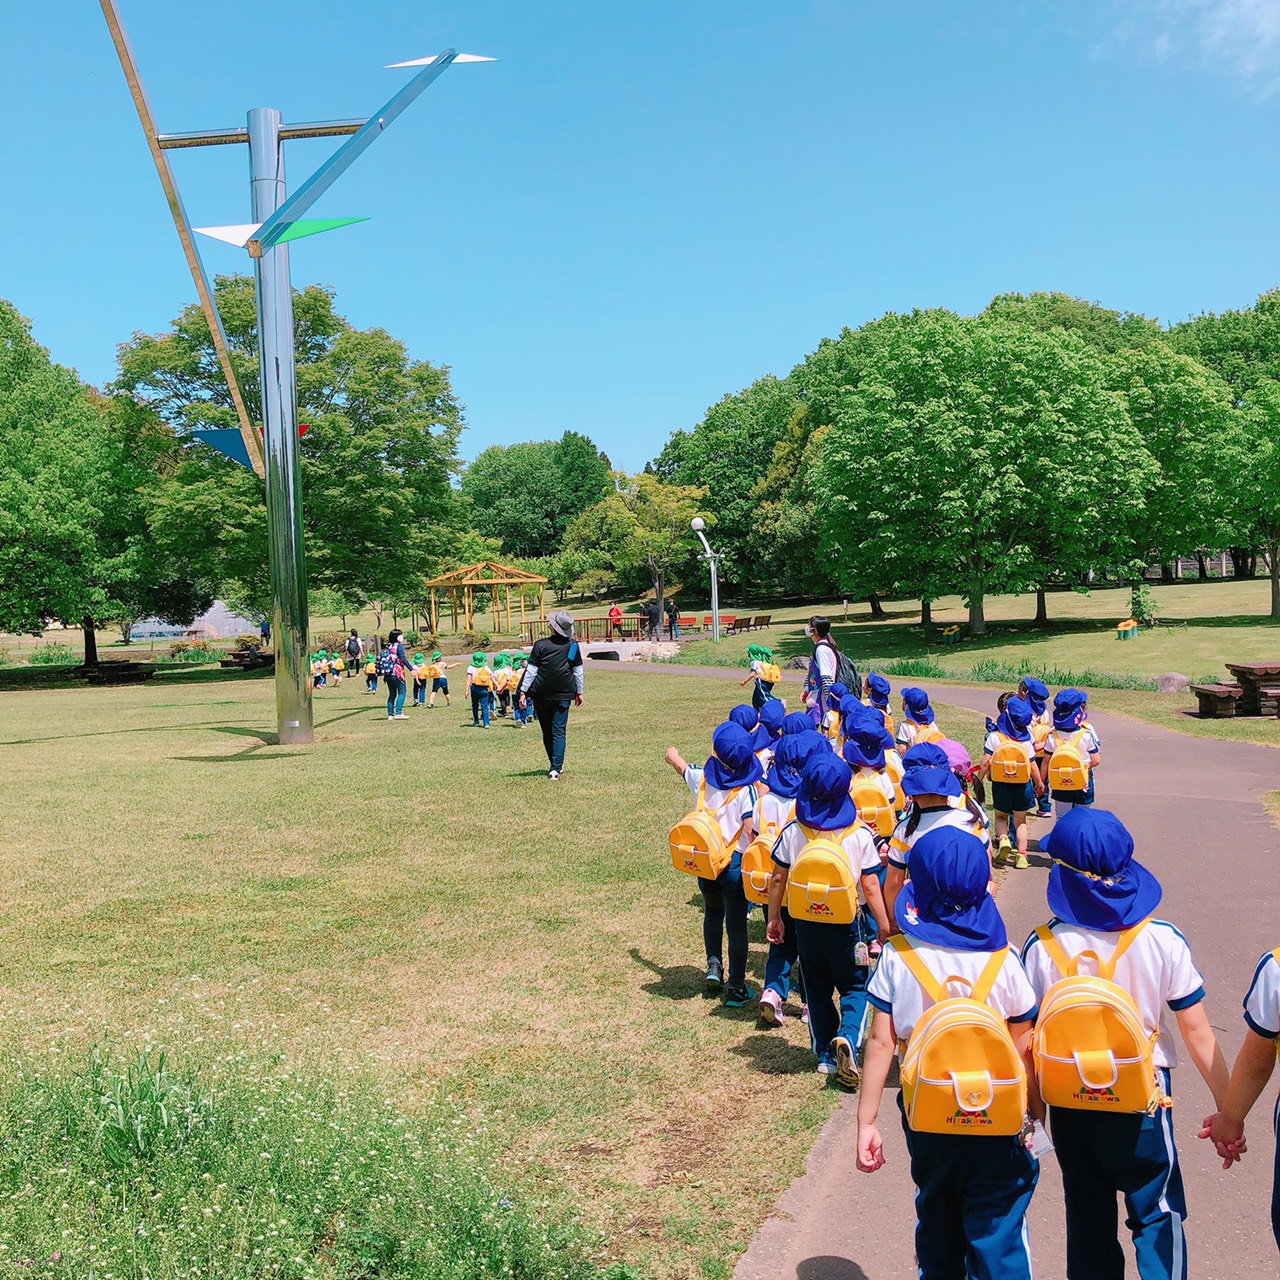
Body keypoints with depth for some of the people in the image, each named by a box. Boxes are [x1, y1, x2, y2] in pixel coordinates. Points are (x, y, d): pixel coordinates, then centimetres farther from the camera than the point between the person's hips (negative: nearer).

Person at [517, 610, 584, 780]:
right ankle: (556, 768, -9)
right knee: (559, 732, 1)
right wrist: (579, 692, 17)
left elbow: (531, 670, -7)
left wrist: (523, 692, 0)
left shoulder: (540, 645, -9)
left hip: (541, 695, -1)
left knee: (547, 732, 13)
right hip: (563, 695, 1)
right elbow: (578, 671, 6)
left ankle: (555, 765, 21)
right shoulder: (573, 646, -2)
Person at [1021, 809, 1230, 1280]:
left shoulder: (1041, 948, -14)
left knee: (1088, 1217, 18)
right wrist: (1227, 1107, 3)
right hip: (1143, 1102, -1)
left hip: (1069, 1104, 1)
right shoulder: (1161, 940, -14)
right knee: (1158, 1215, 16)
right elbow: (1197, 1032, -9)